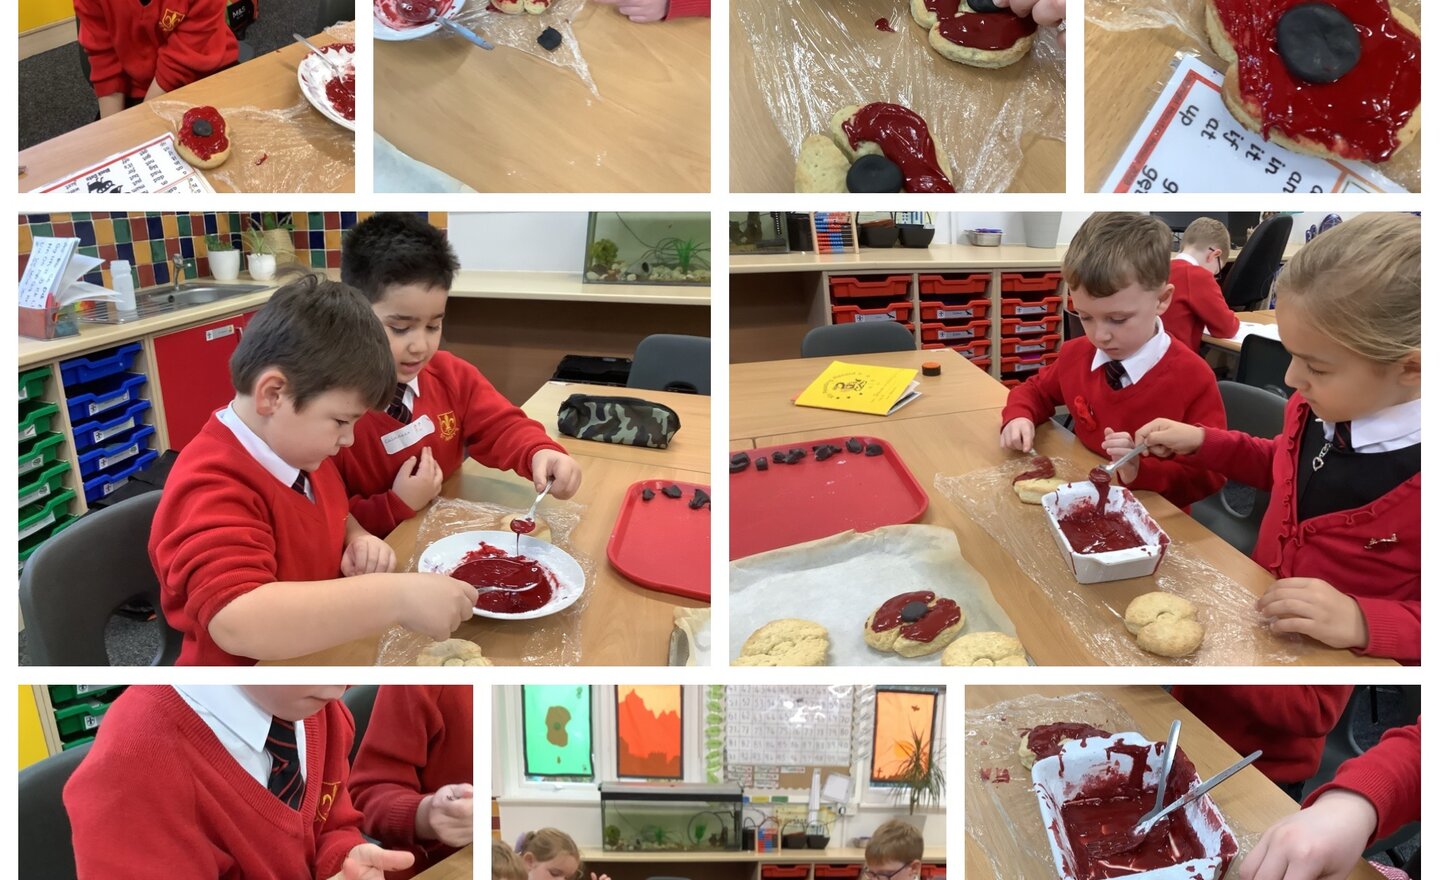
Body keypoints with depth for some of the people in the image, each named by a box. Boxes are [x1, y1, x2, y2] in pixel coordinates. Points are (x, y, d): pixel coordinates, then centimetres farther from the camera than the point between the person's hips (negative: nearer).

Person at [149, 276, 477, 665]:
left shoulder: (297, 450, 4)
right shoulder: (211, 491, -22)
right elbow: (237, 623, -36)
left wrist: (357, 539, 0)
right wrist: (396, 597, -39)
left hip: (324, 655, 7)